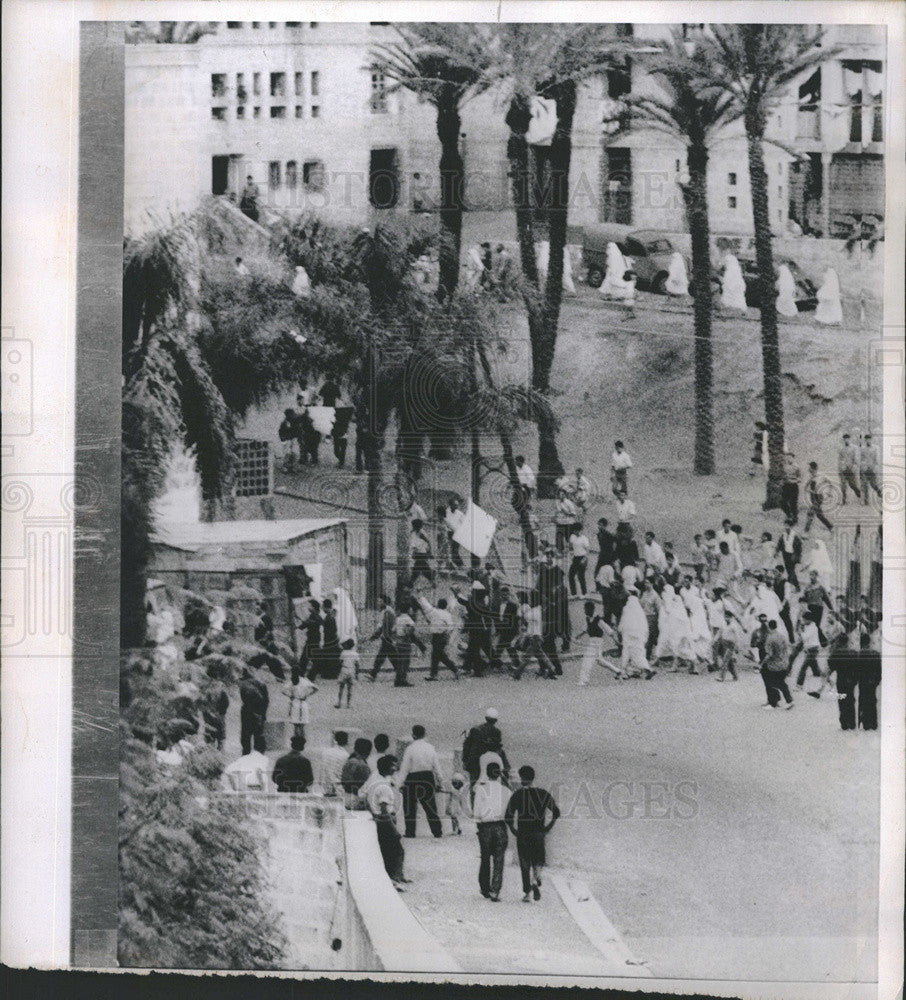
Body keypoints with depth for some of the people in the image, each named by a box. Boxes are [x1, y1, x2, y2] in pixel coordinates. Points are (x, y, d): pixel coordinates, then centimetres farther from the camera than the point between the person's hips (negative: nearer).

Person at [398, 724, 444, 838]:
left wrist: (400, 783, -5)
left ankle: (410, 832, 4)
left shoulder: (410, 749, -11)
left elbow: (405, 768, -9)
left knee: (410, 807, 5)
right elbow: (437, 766, 7)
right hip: (428, 777, 4)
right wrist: (440, 781, 15)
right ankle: (437, 831, 9)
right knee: (430, 805, 10)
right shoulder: (430, 748, 3)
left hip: (412, 779, -4)